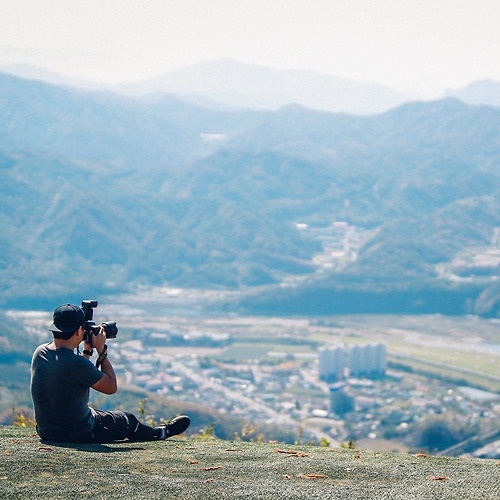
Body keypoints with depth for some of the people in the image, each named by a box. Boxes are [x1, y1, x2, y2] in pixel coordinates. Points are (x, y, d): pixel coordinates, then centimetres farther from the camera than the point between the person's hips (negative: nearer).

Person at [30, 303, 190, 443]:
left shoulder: (40, 353, -5)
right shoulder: (76, 363, -29)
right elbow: (111, 387, -14)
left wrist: (87, 351, 10)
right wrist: (101, 349, -9)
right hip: (79, 435, -7)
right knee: (128, 420, 19)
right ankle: (159, 433, 50)